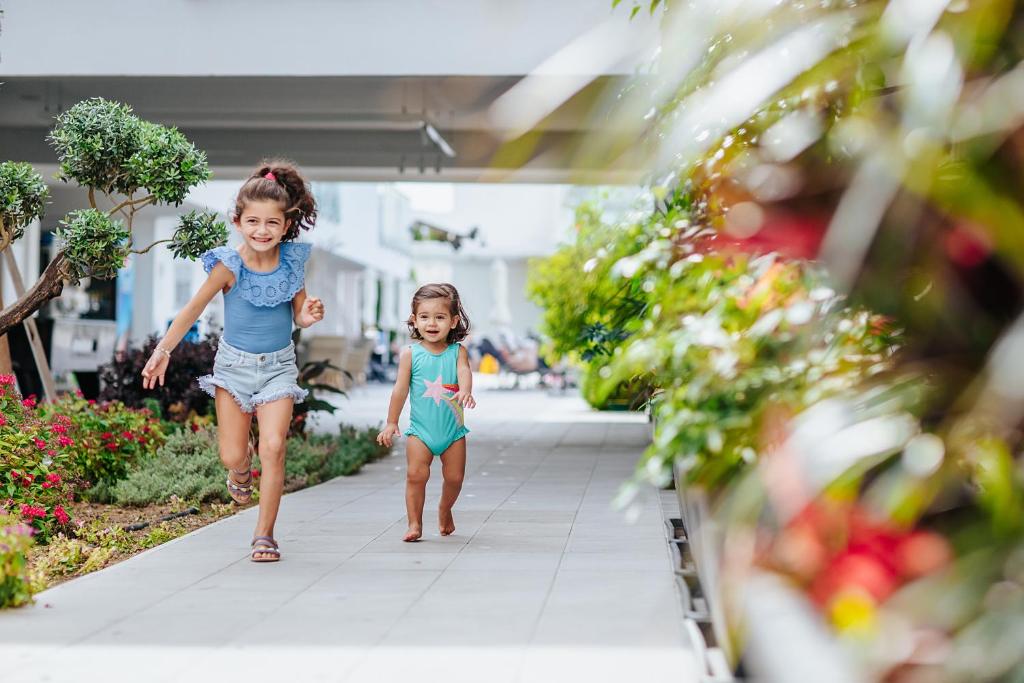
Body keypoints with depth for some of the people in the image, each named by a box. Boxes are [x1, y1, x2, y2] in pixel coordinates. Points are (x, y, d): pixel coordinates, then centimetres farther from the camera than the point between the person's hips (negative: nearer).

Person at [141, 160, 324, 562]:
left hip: (278, 366, 1)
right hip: (234, 364, 0)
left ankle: (264, 536, -3)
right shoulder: (229, 266, -14)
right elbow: (193, 309, -5)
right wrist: (163, 351, -6)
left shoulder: (292, 262, -7)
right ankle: (241, 469, 41)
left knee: (273, 447, -13)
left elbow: (299, 314, 4)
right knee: (231, 455, 0)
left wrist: (309, 316, -20)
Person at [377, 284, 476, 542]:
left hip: (453, 429, 1)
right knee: (416, 474, -10)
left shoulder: (457, 352, -2)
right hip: (420, 428, -1)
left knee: (454, 477, 6)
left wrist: (465, 391, -43)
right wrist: (391, 422, 0)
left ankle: (445, 510, 35)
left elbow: (464, 372, -21)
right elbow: (400, 389, -1)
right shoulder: (410, 354, -3)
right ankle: (414, 523, 1)